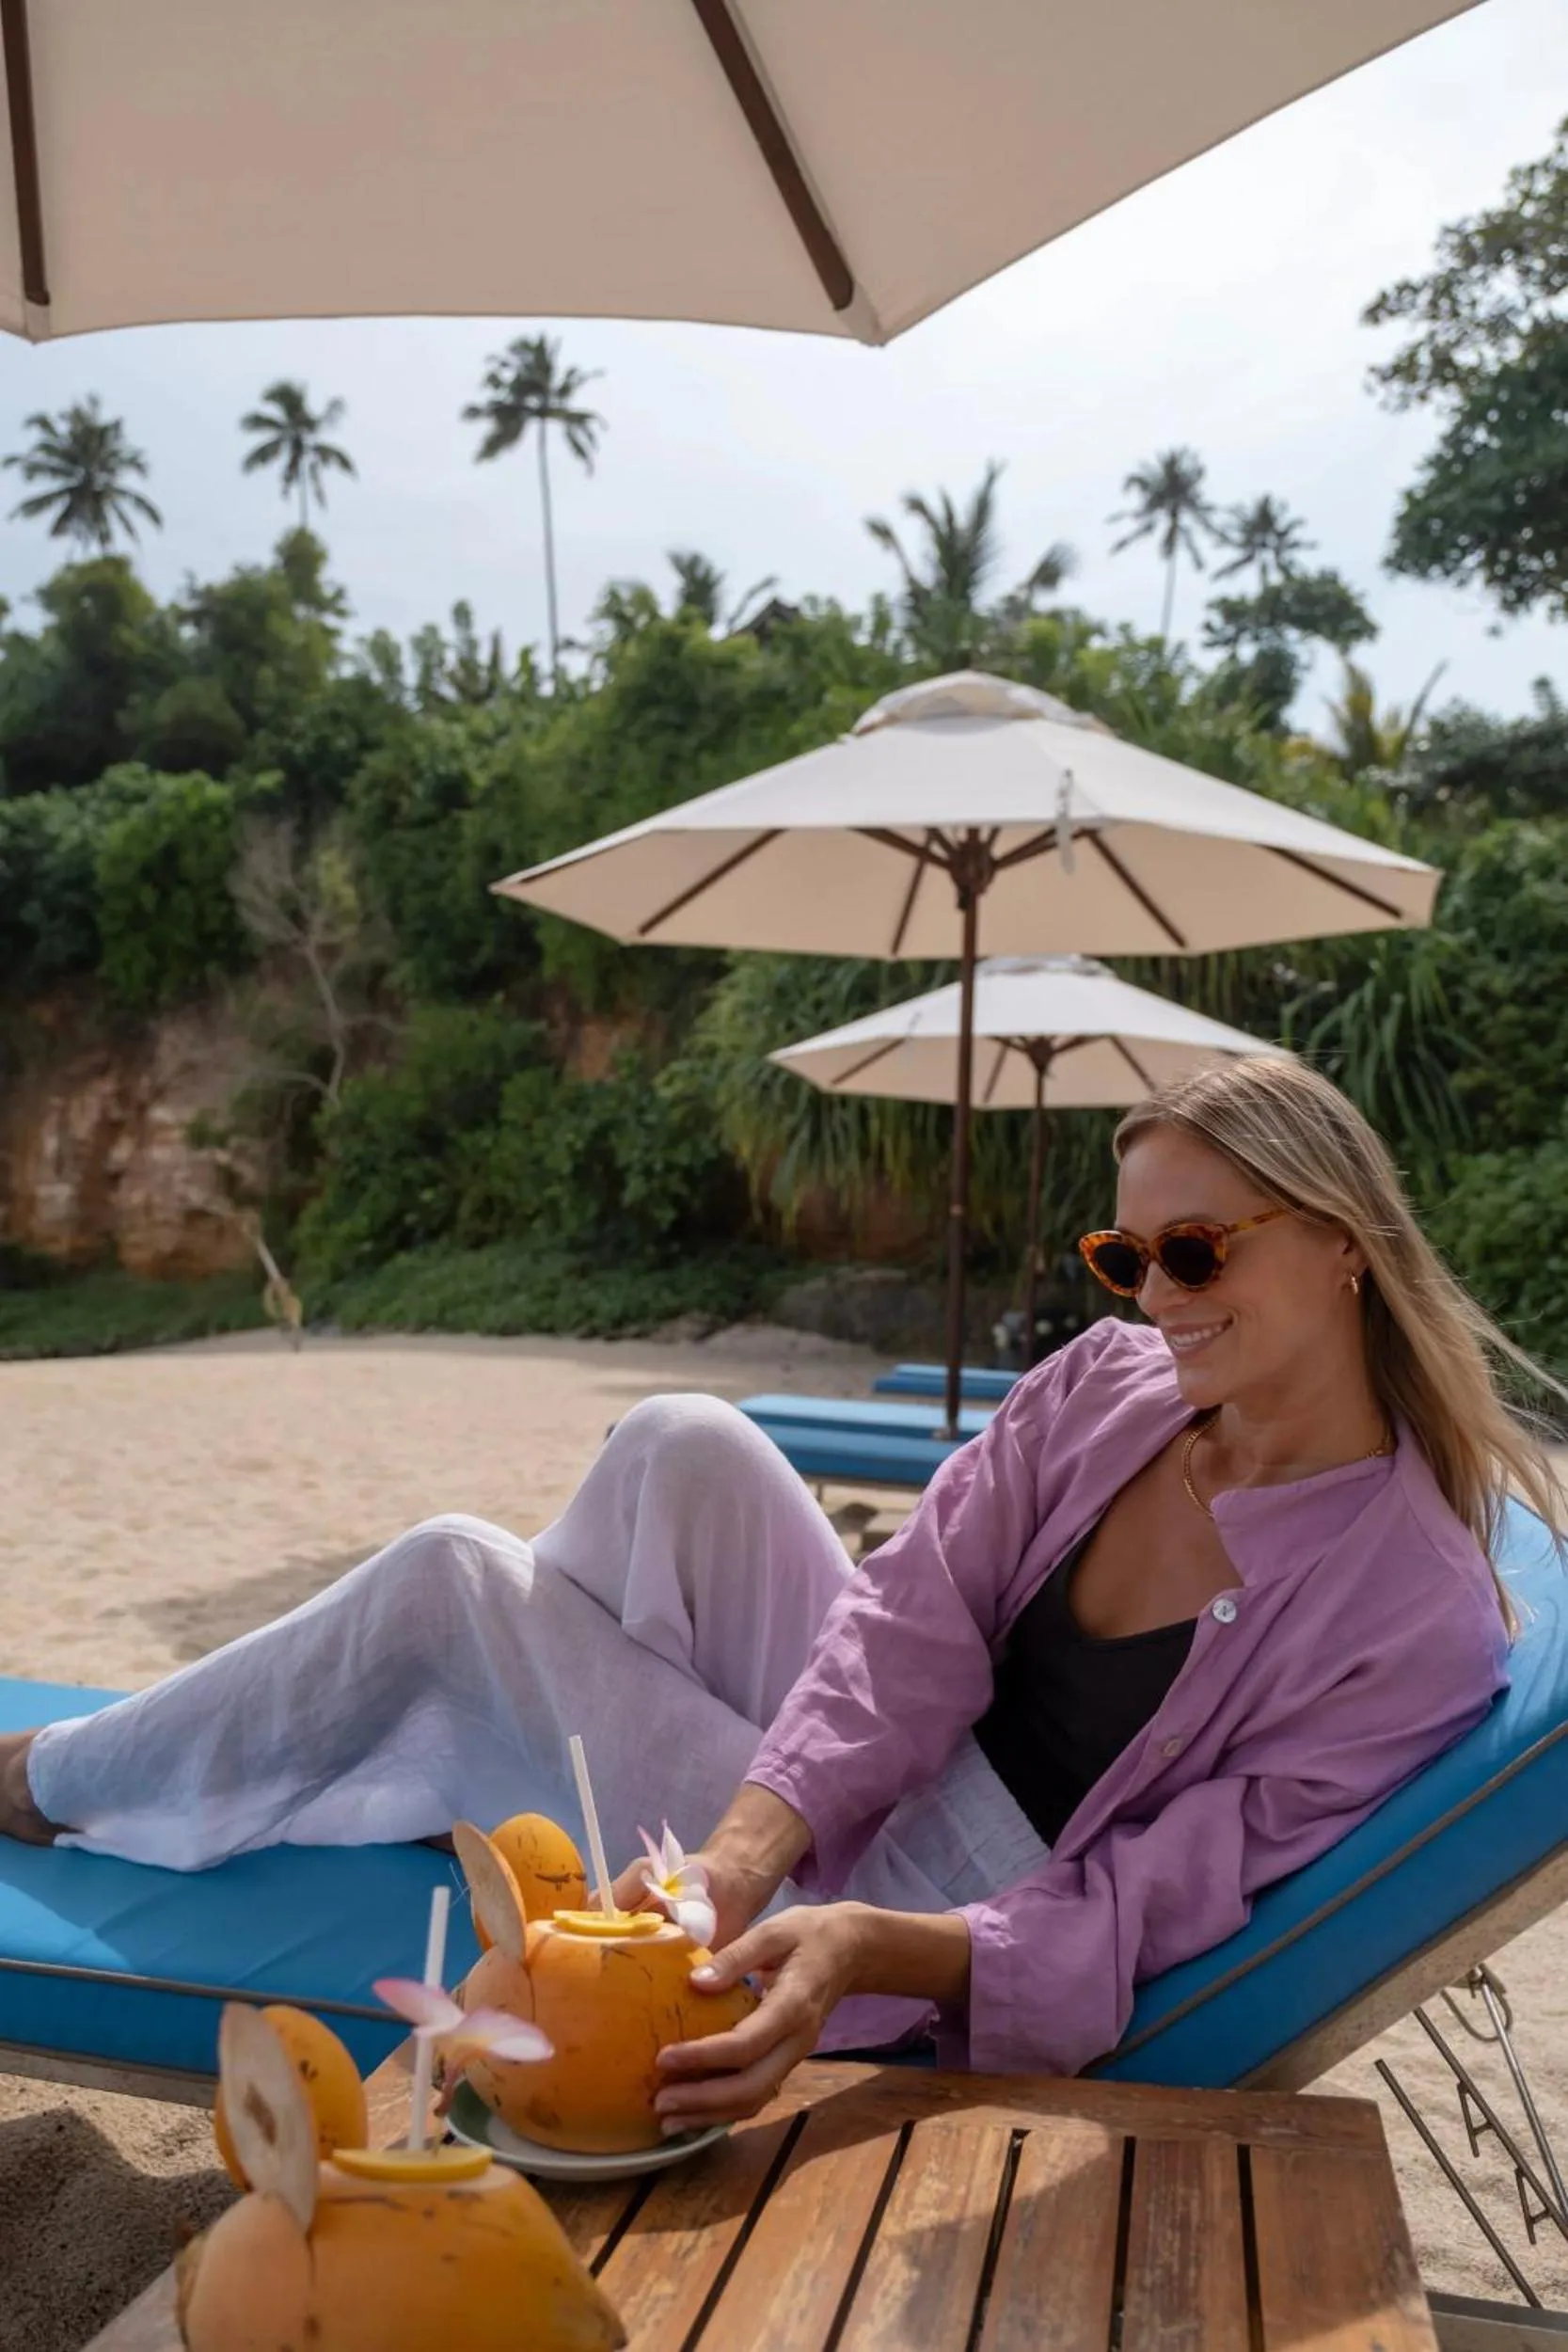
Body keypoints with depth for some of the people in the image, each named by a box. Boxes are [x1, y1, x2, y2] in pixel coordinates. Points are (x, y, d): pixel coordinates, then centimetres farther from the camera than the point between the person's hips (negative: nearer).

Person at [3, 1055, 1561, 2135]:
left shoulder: (1418, 1619, -22)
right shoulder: (1108, 1385, -7)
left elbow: (1128, 1916, -22)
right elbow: (909, 1622, -13)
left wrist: (861, 1946, -38)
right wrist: (740, 1850, -28)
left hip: (955, 1952, -5)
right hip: (884, 1774, 6)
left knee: (445, 1585, -9)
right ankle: (502, 1771, 12)